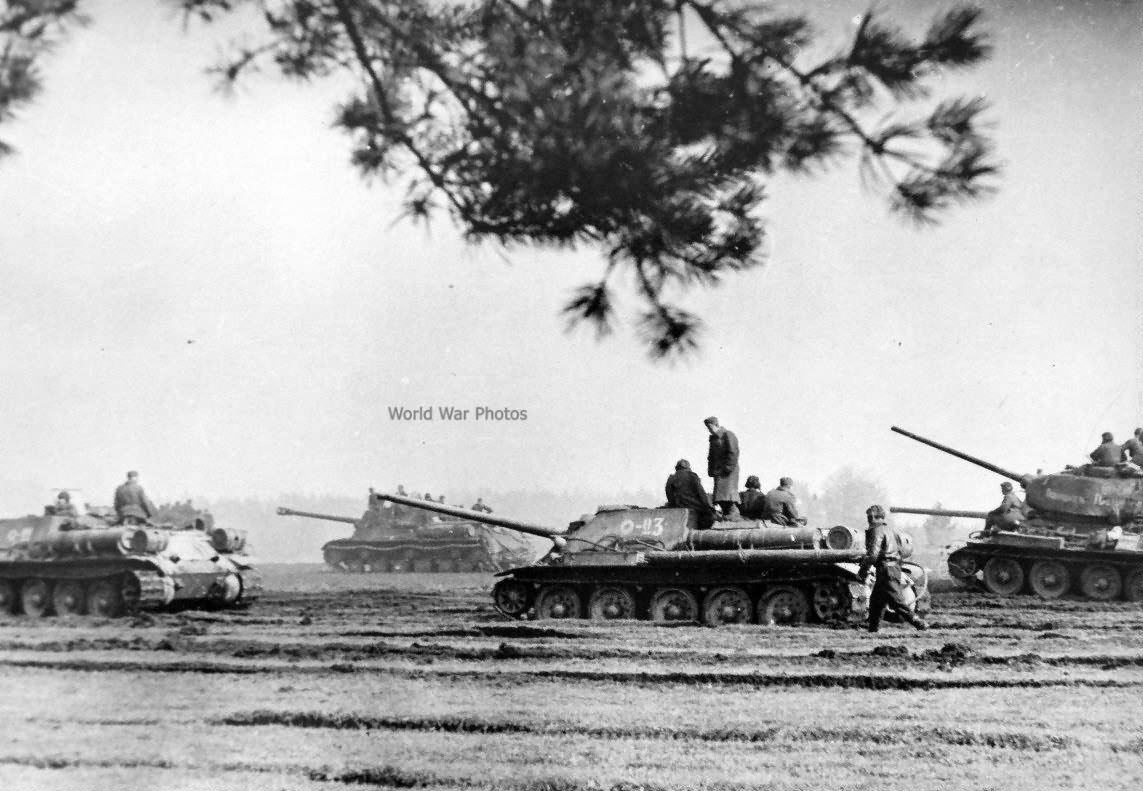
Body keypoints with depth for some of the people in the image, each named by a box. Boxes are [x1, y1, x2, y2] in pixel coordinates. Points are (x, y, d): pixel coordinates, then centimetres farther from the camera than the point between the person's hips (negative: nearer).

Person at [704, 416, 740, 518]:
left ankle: (733, 513, -18)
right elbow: (711, 455, 23)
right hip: (718, 470, 8)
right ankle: (726, 513, 4)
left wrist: (729, 467, -18)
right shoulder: (713, 438, 19)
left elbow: (733, 453, -14)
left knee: (729, 490, -16)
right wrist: (711, 470, 13)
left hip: (728, 469, -8)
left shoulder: (728, 435, -7)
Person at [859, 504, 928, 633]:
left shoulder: (877, 531, -10)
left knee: (896, 601, -10)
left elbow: (873, 554, -18)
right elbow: (900, 551, 21)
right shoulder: (890, 530, 18)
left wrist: (862, 570, -9)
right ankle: (873, 628, 19)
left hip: (886, 569, -10)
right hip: (895, 567, 10)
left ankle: (919, 623, -13)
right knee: (876, 599, 16)